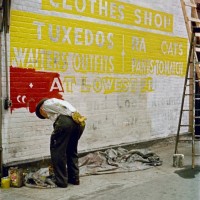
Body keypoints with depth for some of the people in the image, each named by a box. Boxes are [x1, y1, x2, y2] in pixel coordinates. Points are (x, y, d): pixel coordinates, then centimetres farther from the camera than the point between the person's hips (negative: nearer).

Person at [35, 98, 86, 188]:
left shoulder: (46, 104, 20)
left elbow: (61, 106, -3)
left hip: (65, 121, -8)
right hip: (79, 122, 8)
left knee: (57, 150, 6)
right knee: (72, 150, 24)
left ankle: (61, 181, 8)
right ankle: (74, 178, 25)